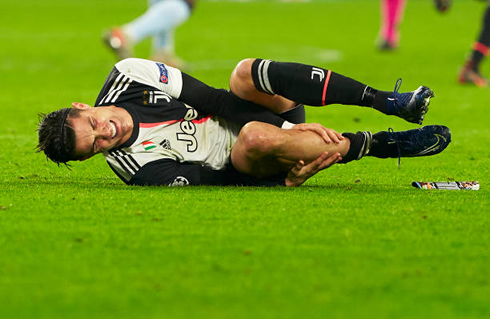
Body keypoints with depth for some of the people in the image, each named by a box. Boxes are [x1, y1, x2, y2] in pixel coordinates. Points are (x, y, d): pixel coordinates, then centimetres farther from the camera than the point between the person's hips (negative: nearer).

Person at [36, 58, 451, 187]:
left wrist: (291, 125, -12)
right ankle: (384, 145, -25)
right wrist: (289, 181, -29)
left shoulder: (127, 77, -7)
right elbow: (207, 180, -20)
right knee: (256, 138, -40)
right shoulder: (136, 167, -17)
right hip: (243, 164, -5)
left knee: (246, 73, -28)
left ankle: (387, 101, -26)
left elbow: (209, 97, -6)